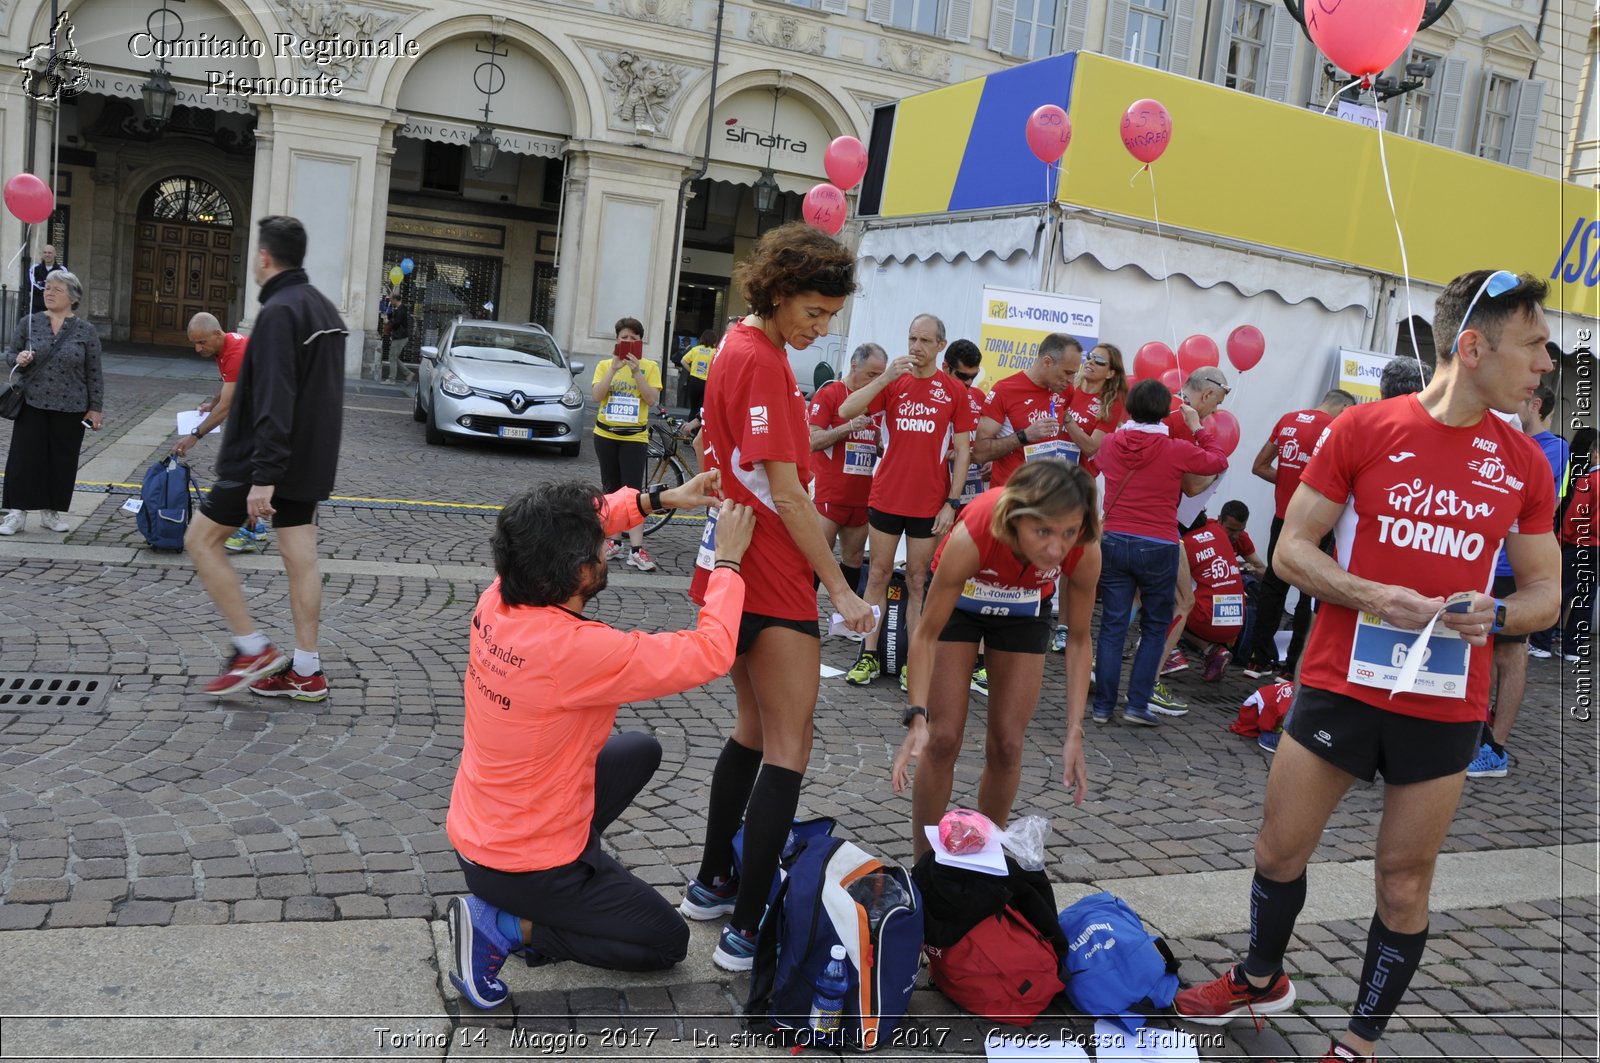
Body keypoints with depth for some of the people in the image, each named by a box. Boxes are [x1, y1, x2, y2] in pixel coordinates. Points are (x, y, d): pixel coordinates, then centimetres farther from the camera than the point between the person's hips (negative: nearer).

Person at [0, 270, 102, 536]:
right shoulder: (29, 323, 3)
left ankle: (50, 512, 19)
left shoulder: (86, 331, 0)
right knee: (24, 457, 0)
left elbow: (94, 374, 2)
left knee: (62, 460, 6)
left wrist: (95, 408, 0)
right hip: (32, 404, 1)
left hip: (70, 408, 0)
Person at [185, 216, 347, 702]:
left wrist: (263, 475, -26)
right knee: (300, 559, 9)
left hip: (269, 459, -9)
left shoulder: (279, 312, -17)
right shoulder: (324, 307, 12)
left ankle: (254, 651, 4)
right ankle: (306, 672, 11)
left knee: (201, 539, 5)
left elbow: (274, 401, -25)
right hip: (311, 460, 9)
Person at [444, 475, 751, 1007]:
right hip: (526, 869, -8)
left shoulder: (496, 601, -12)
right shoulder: (576, 650, -34)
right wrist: (727, 561, -14)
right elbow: (709, 653, -28)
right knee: (668, 941, 13)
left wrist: (659, 498, 0)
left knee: (641, 750, 24)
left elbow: (561, 535, 7)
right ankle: (510, 928, -1)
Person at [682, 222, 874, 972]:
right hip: (774, 581, -10)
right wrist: (840, 589, -16)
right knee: (788, 751, -4)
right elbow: (786, 492, -20)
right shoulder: (765, 362, -18)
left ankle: (712, 883, 29)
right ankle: (747, 931, 0)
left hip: (737, 572, 10)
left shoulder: (741, 347, 12)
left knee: (755, 732, 19)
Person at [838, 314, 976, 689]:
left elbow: (962, 450, 2)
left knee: (918, 581, 6)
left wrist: (952, 502, -5)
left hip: (930, 503, -1)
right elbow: (846, 411, -10)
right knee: (879, 574, 6)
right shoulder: (891, 382, 3)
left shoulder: (954, 391, 1)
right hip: (886, 498, 1)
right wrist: (886, 377, -20)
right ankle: (868, 655, 14)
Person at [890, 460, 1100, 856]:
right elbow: (926, 636, -31)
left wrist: (1075, 733, -22)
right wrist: (918, 718, -42)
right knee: (942, 739, -6)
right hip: (960, 599, -2)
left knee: (1006, 744, 2)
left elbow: (1079, 640, -18)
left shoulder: (1085, 553, -35)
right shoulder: (972, 535, -43)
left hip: (1024, 610, 2)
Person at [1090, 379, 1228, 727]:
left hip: (1113, 541, 3)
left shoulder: (1110, 444, 1)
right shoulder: (1177, 450, -9)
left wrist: (1130, 425, 28)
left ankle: (1103, 705, 9)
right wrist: (1197, 428, 18)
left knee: (1112, 626, 8)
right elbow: (1218, 461, 9)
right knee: (1154, 629, 12)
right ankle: (1137, 704, 8)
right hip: (1157, 548, -3)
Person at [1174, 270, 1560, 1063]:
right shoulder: (1363, 429, -6)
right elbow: (1291, 550, -4)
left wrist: (1494, 615, -13)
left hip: (1445, 708, 2)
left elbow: (1544, 591, 9)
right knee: (1279, 851, 11)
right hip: (1339, 686, -1)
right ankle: (1262, 980, 39)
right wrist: (1376, 597, -19)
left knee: (1405, 884, 9)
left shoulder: (1525, 463, 2)